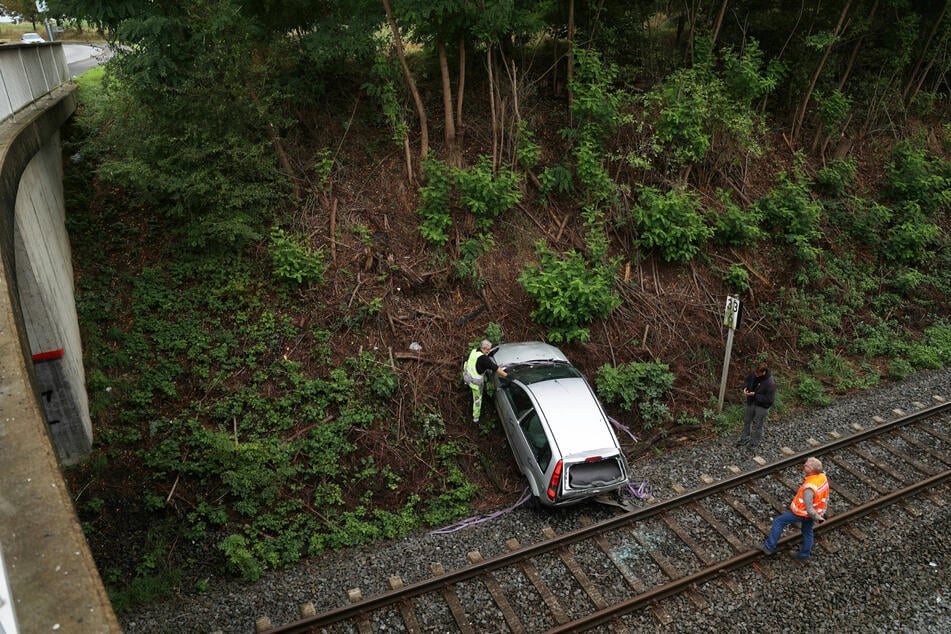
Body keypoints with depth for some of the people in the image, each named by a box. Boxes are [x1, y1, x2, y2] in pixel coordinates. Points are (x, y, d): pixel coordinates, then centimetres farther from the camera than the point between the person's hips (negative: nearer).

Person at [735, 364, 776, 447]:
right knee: (747, 421, 22)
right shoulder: (753, 374, -15)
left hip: (762, 406, -6)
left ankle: (754, 443, 33)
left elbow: (769, 399, -27)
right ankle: (744, 438, 43)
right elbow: (747, 380, 8)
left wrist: (755, 395, -29)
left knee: (757, 425, 11)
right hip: (751, 402, 6)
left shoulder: (770, 383, -32)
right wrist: (745, 387, -13)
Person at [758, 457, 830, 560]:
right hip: (815, 510, 8)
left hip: (801, 512, -7)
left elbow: (809, 508, -30)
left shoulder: (809, 488, -40)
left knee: (778, 522, 9)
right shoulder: (823, 477, -15)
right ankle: (804, 554, 46)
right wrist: (822, 512, 13)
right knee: (807, 531, 26)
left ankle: (769, 547, 19)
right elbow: (826, 497, 2)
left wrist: (817, 518, -11)